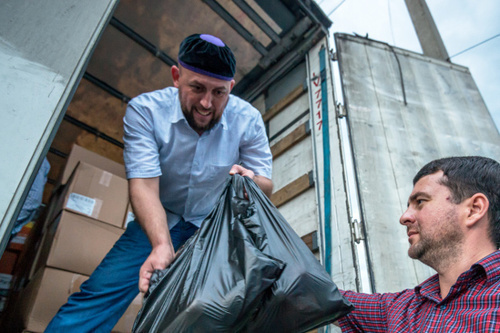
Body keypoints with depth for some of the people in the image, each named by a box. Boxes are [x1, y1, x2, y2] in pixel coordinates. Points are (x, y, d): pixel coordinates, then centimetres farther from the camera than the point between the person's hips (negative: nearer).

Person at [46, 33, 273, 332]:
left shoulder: (248, 119, -17)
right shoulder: (145, 110, -21)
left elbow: (266, 184, -13)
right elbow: (144, 185, -27)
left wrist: (251, 181, -39)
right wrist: (161, 246, -43)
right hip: (158, 221, -1)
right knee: (99, 295, -13)